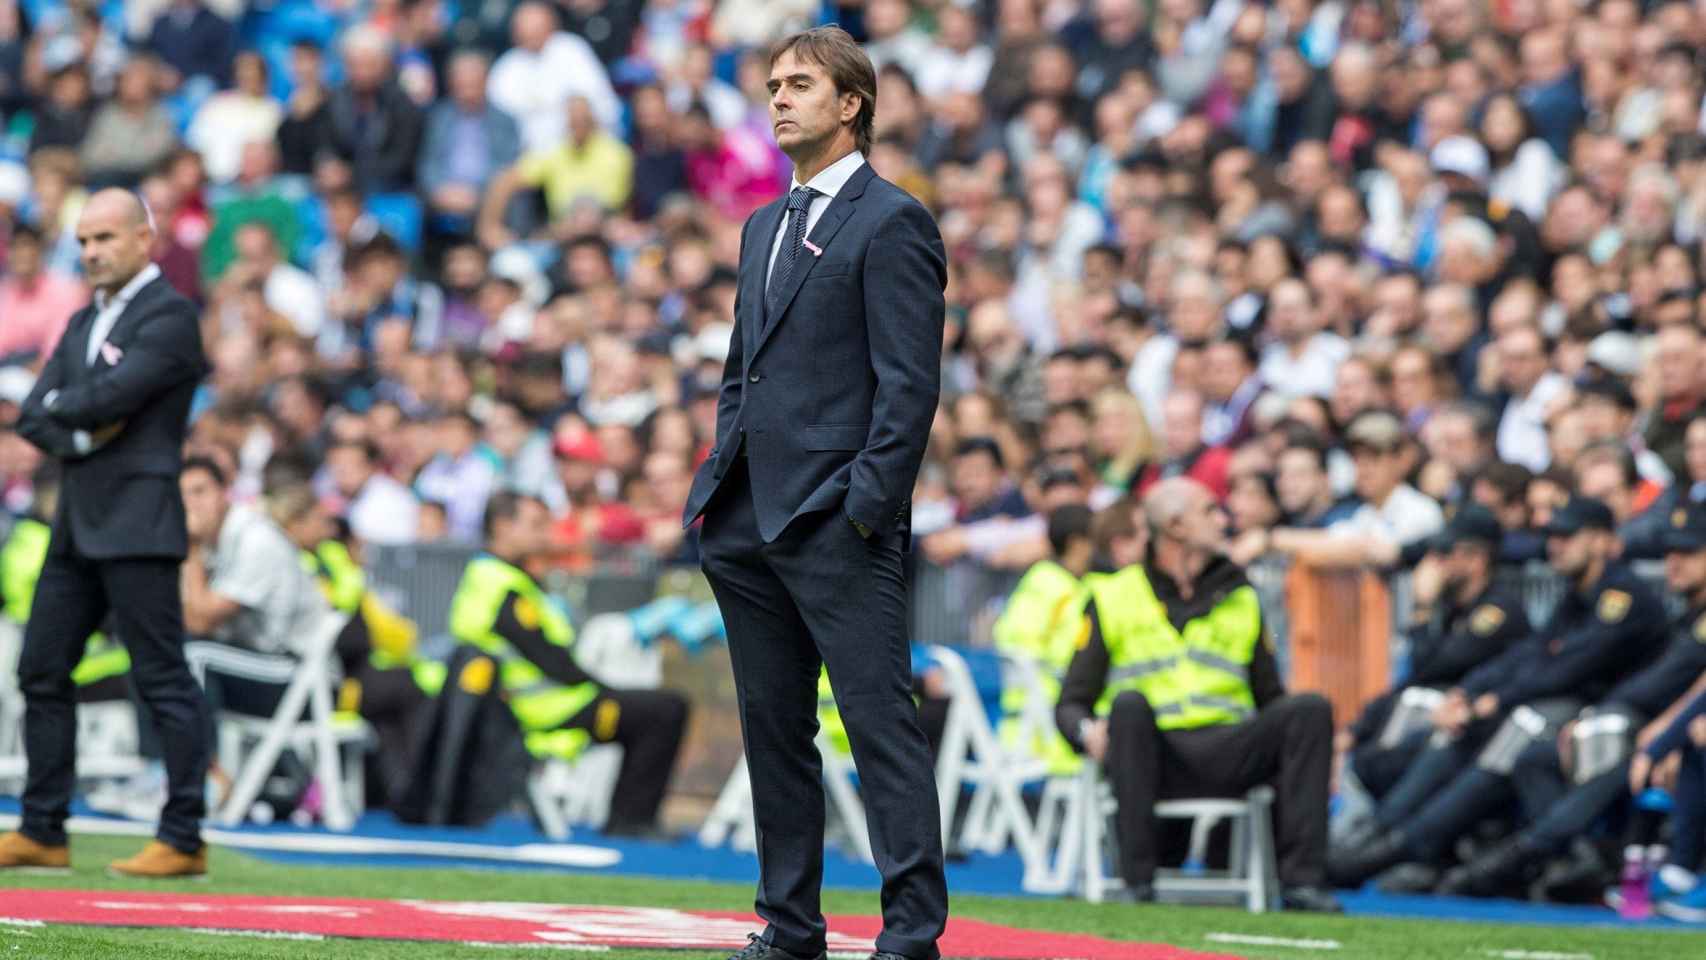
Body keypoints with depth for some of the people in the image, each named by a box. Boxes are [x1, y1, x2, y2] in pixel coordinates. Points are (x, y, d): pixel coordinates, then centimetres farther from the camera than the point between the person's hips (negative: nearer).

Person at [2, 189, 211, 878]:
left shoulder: (170, 317, -8)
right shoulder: (83, 324, 19)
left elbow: (108, 396, -19)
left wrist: (62, 405, 1)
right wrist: (83, 435, -8)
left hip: (137, 527, -9)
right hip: (78, 527, 9)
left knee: (163, 680, -7)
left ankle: (183, 840, -6)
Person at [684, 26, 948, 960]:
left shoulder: (891, 221, -5)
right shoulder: (763, 226, 20)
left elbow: (909, 382, -11)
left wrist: (867, 504, -17)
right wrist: (718, 489, 15)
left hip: (837, 522, -8)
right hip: (750, 523, 9)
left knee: (882, 724, -9)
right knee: (773, 729, 11)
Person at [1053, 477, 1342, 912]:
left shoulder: (1239, 599, 24)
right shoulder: (1113, 598, 13)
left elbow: (1270, 697, 22)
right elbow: (1071, 704, 10)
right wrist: (1088, 730, -15)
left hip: (1224, 753, 3)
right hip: (1151, 756, -3)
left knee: (1310, 710, -22)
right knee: (1129, 702, -35)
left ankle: (1301, 880, -30)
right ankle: (1138, 880, -35)